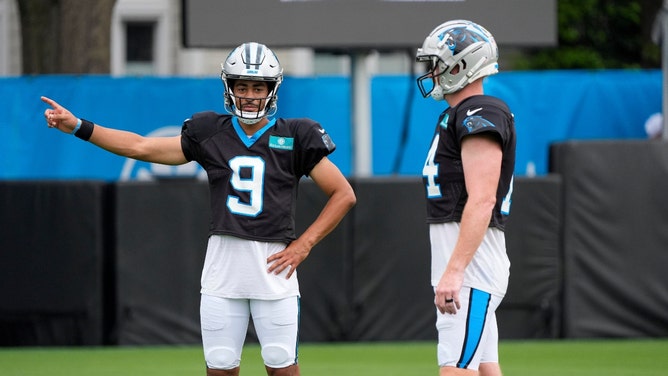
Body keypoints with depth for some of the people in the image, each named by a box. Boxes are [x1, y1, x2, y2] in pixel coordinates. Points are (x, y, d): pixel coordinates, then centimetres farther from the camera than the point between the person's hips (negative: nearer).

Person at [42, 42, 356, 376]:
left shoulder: (294, 137, 2)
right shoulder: (210, 134, 8)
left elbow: (344, 194, 5)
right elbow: (141, 147, 8)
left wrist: (303, 245, -4)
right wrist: (78, 127, 1)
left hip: (274, 264, -2)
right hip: (223, 264, 2)